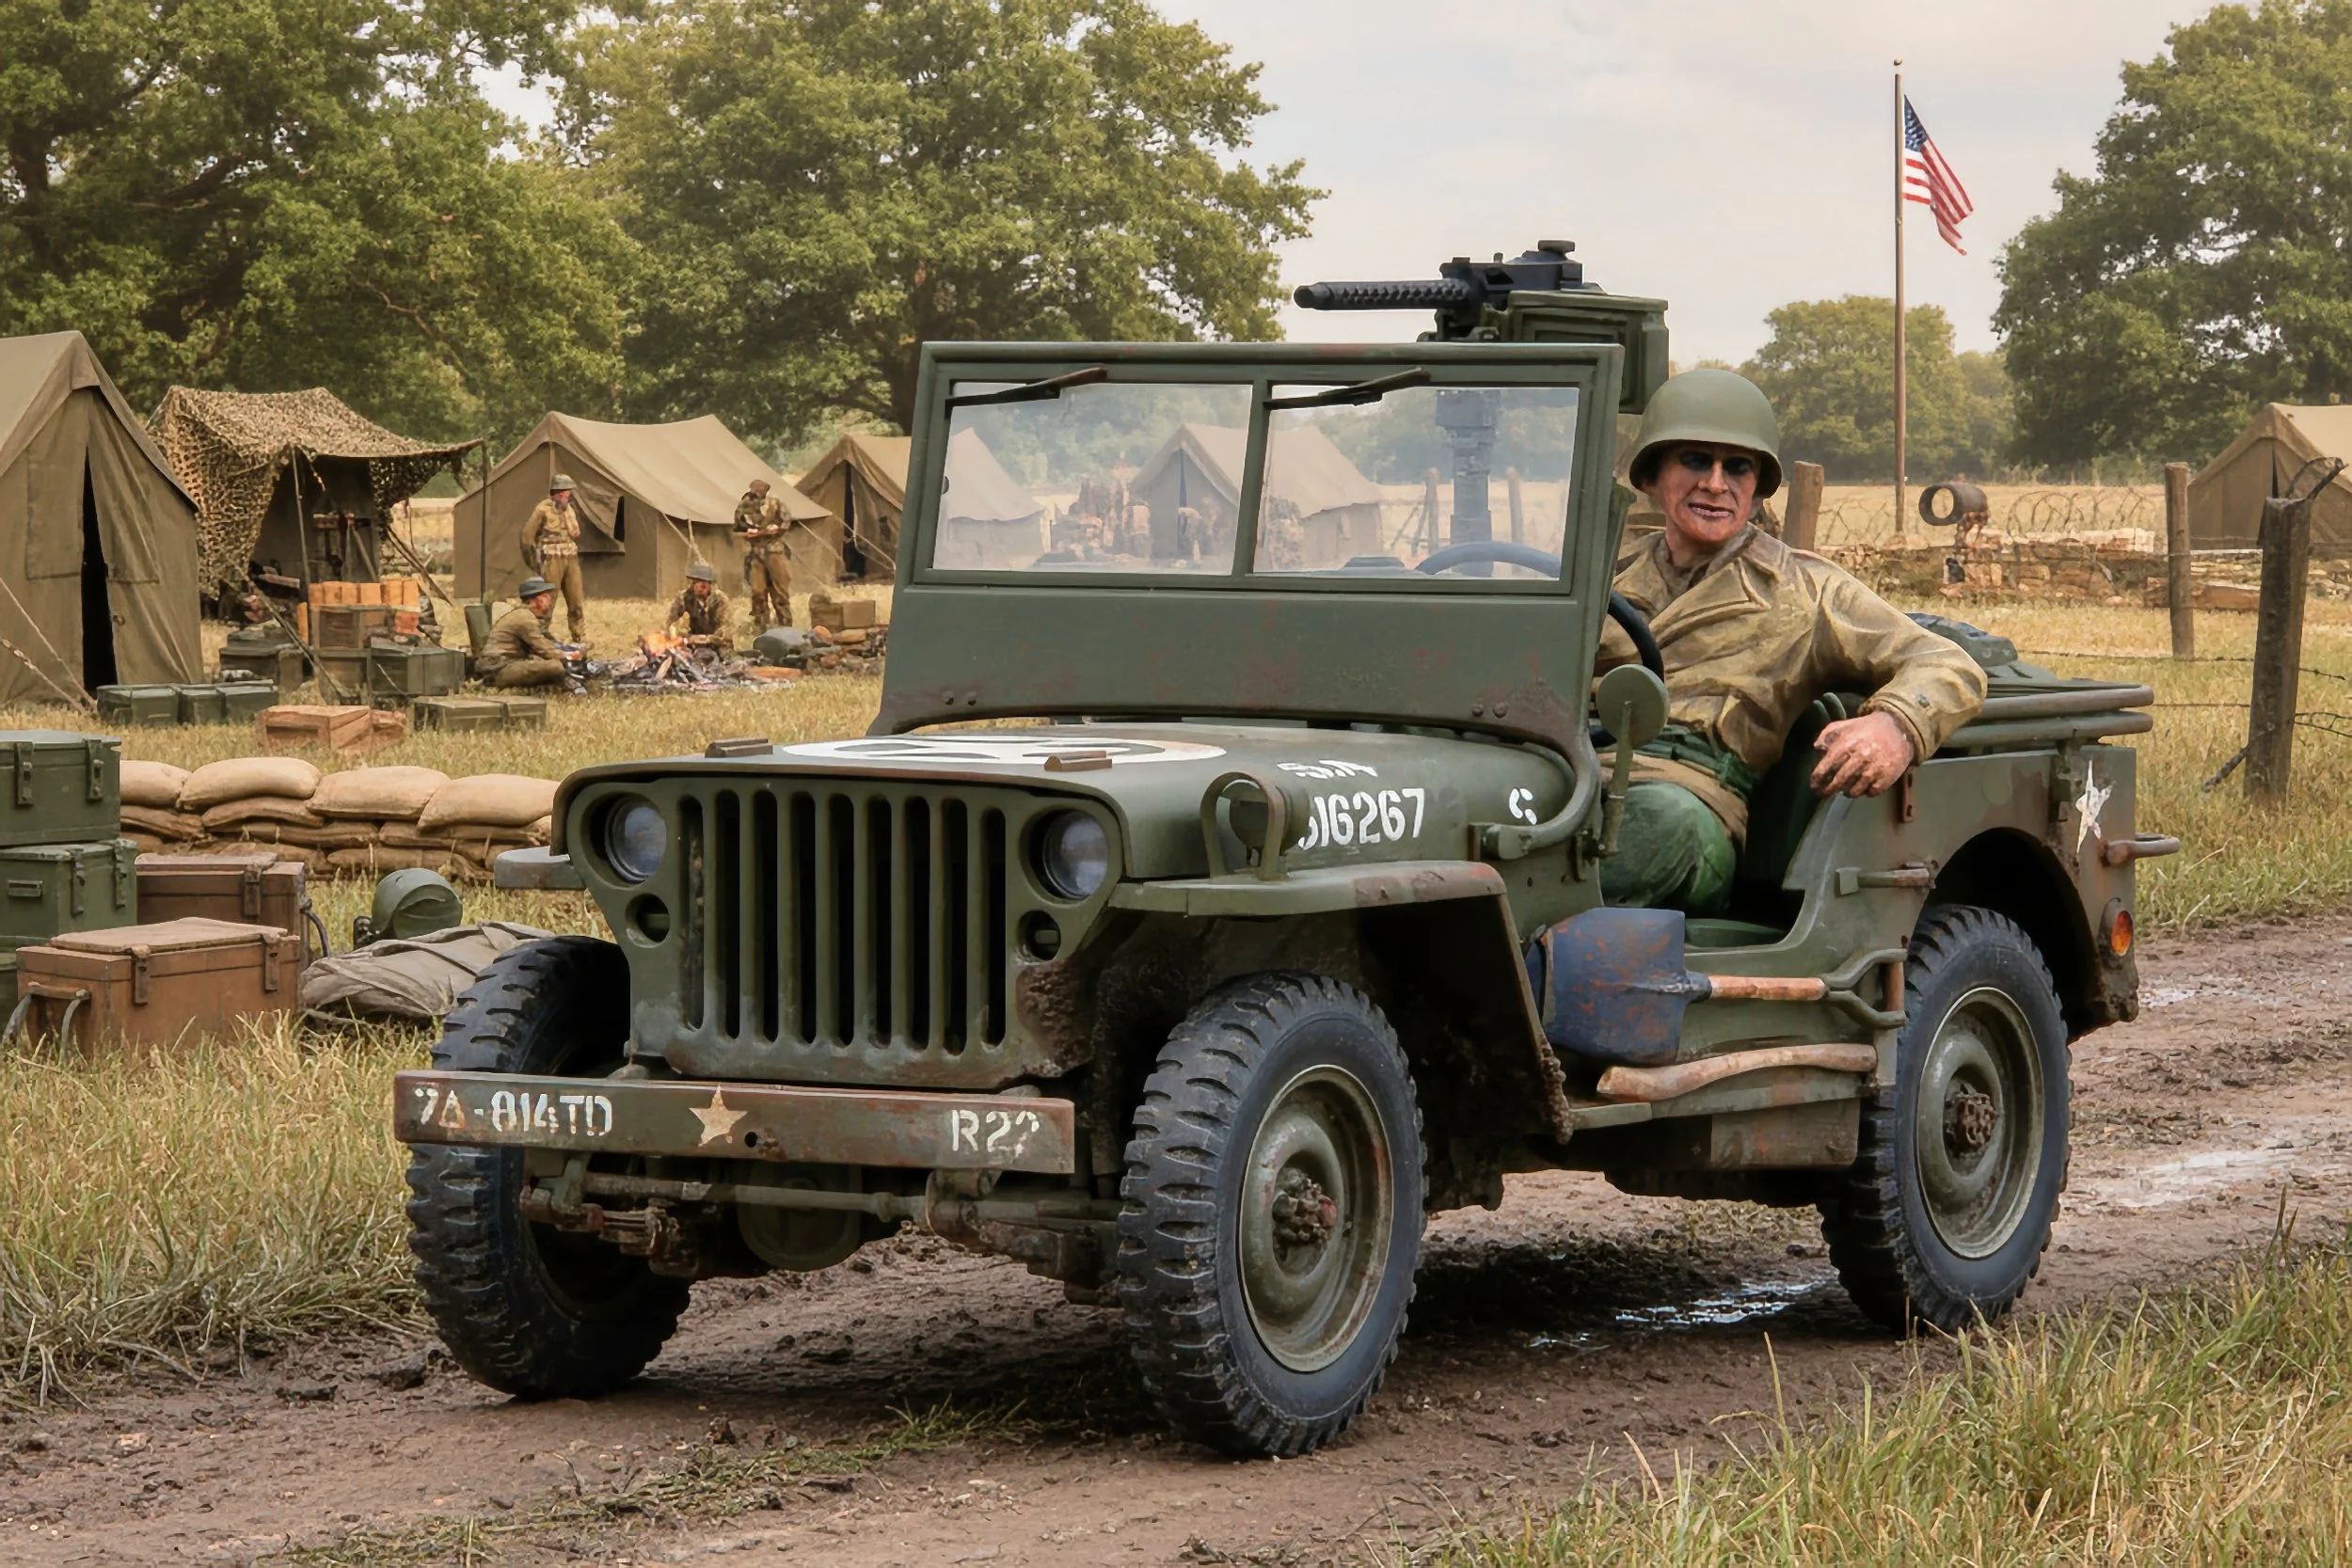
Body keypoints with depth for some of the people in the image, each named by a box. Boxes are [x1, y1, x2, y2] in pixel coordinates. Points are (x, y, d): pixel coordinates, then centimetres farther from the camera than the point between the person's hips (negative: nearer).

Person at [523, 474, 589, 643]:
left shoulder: (570, 509, 13)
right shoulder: (543, 509, -8)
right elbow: (528, 535, -6)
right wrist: (533, 559, -4)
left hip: (571, 559, 7)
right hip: (552, 560, -7)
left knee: (577, 600, 7)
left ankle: (581, 639, 13)